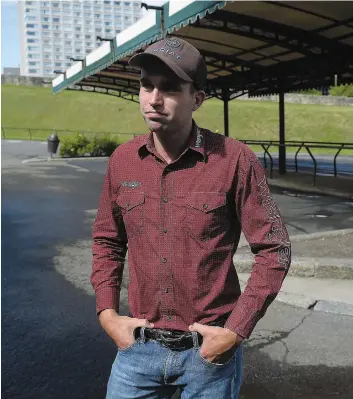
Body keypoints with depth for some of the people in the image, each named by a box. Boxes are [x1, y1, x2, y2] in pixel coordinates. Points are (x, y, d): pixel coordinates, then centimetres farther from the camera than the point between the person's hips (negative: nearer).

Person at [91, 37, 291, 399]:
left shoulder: (234, 160, -14)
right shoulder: (122, 160, -2)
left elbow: (273, 249, -8)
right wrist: (107, 313, 0)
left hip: (211, 349, -2)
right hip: (139, 346, 3)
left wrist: (236, 331, -12)